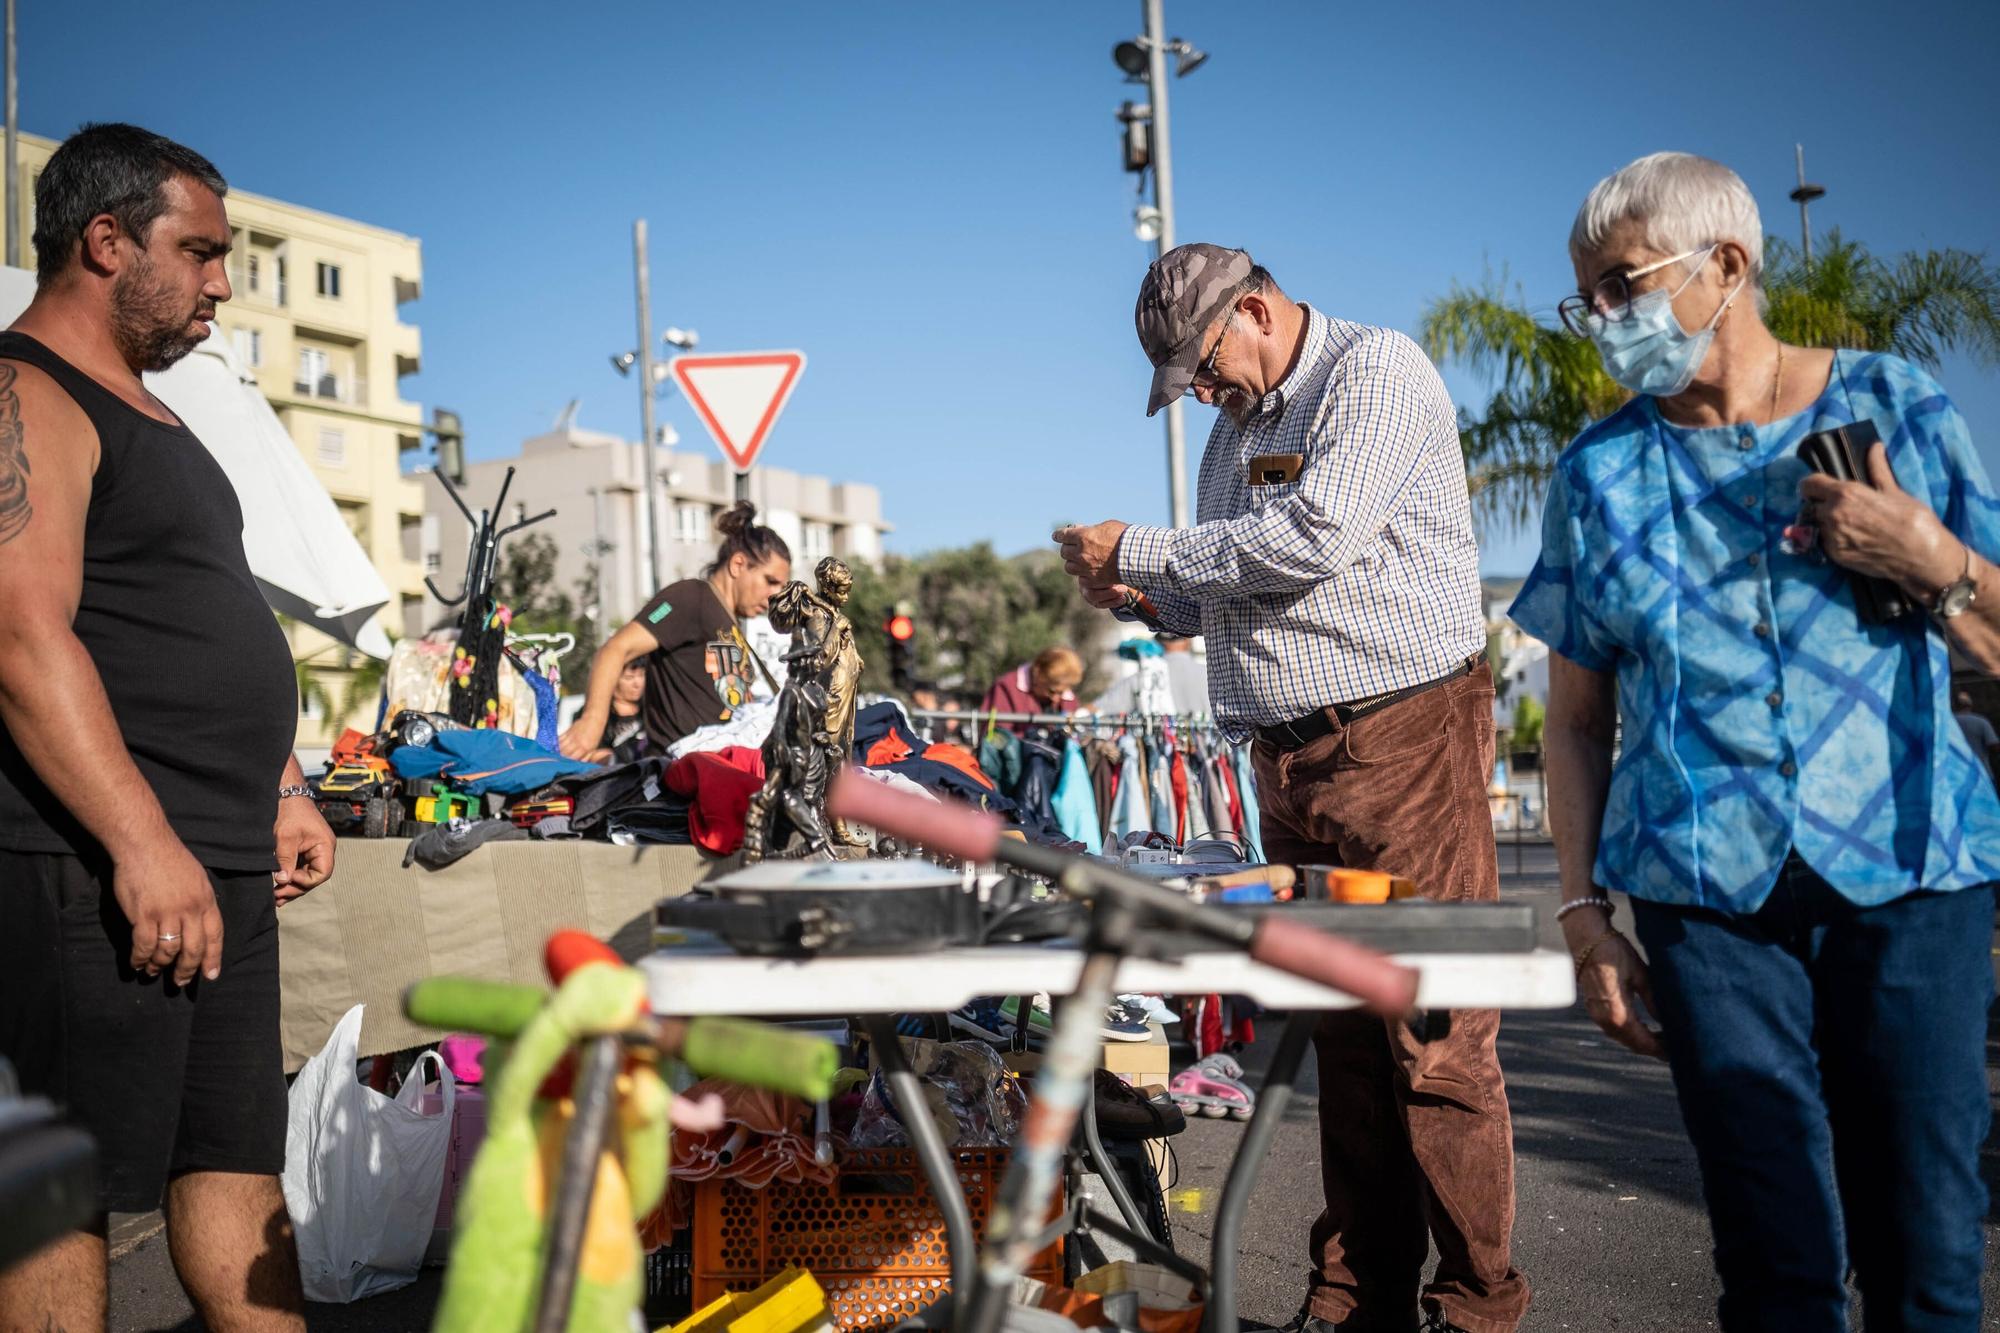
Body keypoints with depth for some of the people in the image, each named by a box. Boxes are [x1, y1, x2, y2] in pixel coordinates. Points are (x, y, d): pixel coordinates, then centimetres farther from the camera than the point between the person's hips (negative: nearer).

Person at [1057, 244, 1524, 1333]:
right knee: (1341, 1037, 8)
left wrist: (1135, 550, -9)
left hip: (1403, 740, -8)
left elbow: (1311, 541, -18)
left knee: (1433, 1039, -7)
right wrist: (1152, 602, 9)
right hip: (1288, 758, 8)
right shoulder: (1237, 426, 22)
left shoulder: (1377, 372, -4)